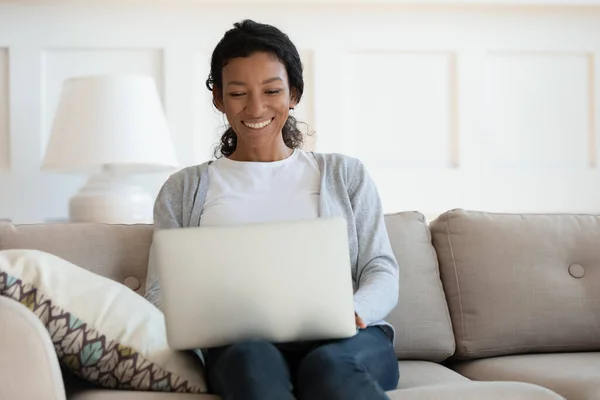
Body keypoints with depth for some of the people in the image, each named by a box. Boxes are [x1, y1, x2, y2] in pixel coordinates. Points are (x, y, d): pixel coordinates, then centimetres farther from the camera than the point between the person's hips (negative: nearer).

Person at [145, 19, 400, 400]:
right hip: (242, 343, 0)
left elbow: (382, 272, 14)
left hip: (342, 338, 0)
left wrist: (353, 312, -12)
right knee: (255, 360, -38)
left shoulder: (346, 174, 23)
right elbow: (161, 290, 13)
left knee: (332, 364, -39)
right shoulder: (184, 189, 22)